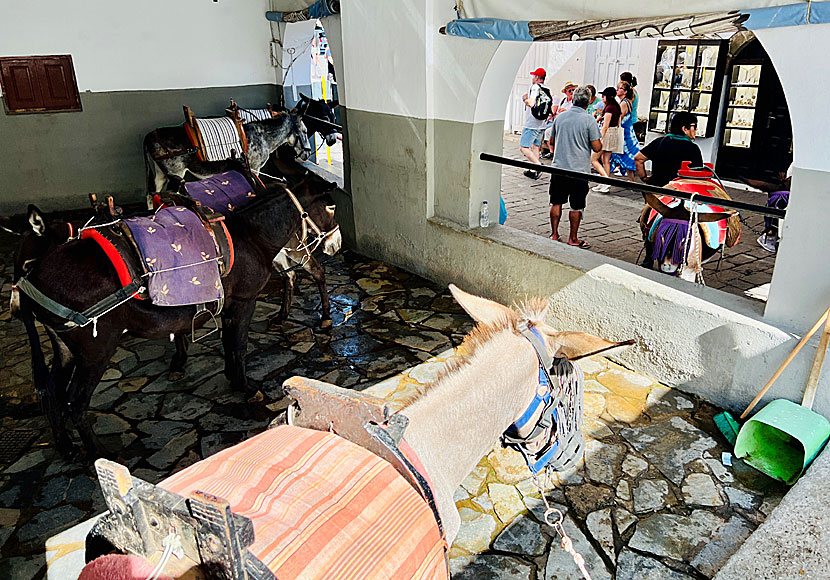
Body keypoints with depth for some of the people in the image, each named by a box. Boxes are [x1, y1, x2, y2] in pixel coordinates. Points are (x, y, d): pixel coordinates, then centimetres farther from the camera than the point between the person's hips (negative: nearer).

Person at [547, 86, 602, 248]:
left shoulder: (560, 117, 3)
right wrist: (600, 142, 12)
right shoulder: (589, 120, -10)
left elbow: (552, 141, 16)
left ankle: (554, 234, 20)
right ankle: (573, 239, 13)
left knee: (556, 203, 13)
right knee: (576, 207, 6)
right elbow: (597, 147, -10)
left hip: (559, 167, 4)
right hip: (579, 170, -4)